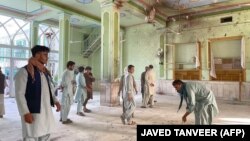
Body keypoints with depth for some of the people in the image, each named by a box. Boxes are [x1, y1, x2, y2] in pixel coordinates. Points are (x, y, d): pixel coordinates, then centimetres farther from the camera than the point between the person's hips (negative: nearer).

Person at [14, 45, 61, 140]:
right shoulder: (24, 71, -11)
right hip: (33, 113, -8)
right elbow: (19, 94, -14)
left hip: (46, 112, 8)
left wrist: (55, 101, 4)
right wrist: (25, 113, -19)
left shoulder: (45, 72, 13)